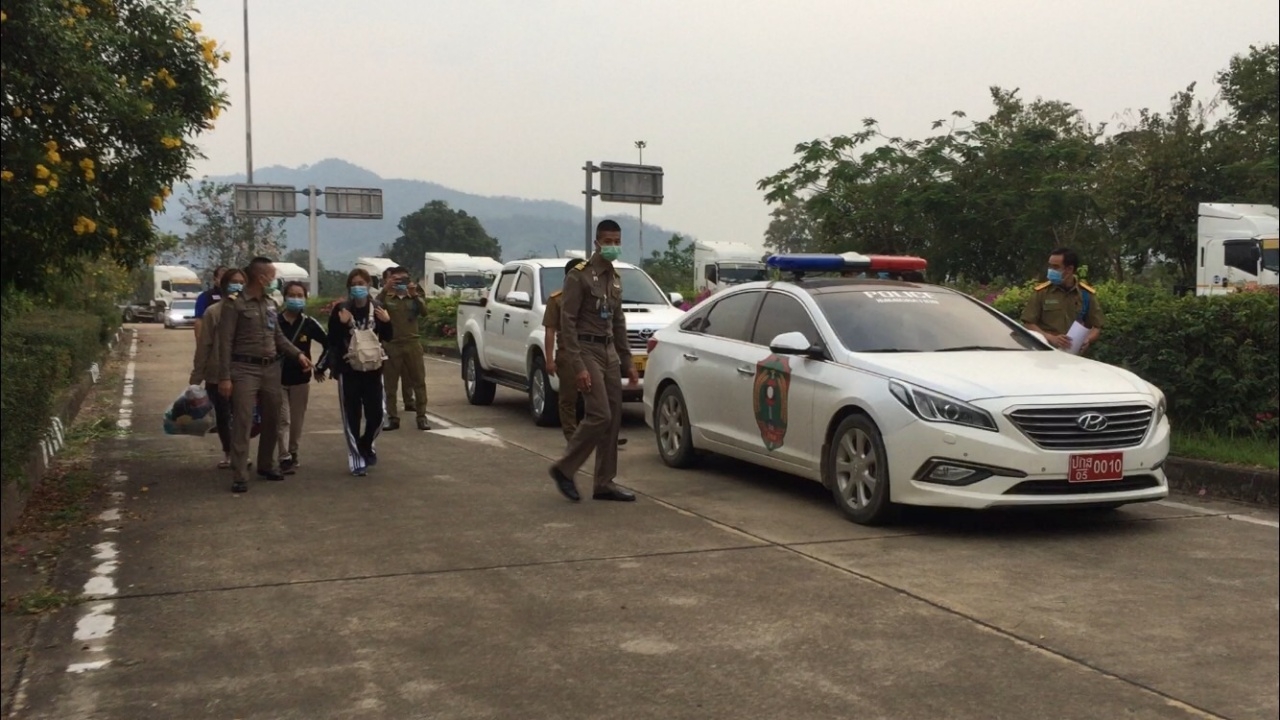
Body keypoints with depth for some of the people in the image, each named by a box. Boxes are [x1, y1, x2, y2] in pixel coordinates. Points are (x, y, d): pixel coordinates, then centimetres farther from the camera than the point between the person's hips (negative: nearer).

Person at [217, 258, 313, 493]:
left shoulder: (272, 304, 11)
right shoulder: (234, 304, -9)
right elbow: (225, 343, -10)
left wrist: (298, 354, 5)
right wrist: (224, 377, -14)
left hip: (271, 369, 7)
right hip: (245, 369, -7)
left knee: (272, 420, 15)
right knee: (242, 423, -7)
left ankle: (266, 465, 31)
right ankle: (240, 476, -5)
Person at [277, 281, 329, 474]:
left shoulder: (309, 323, -4)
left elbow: (329, 343, 5)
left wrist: (319, 367, 5)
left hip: (301, 378, 2)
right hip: (278, 378, -2)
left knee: (297, 420, 11)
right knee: (283, 419, -3)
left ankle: (293, 453, 27)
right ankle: (285, 458, -4)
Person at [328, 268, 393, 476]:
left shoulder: (378, 308, 4)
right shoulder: (341, 310, -2)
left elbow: (388, 338, 6)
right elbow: (332, 341, -6)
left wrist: (387, 322, -12)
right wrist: (342, 324, -21)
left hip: (373, 369, 2)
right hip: (348, 370, -2)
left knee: (376, 415, 3)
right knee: (352, 417, 0)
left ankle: (366, 445, 32)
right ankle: (356, 458, 10)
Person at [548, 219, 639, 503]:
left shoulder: (615, 278, 15)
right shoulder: (579, 276, -9)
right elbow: (567, 323, -14)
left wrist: (627, 362, 16)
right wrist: (578, 366, -20)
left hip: (609, 351, 8)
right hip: (587, 350, -8)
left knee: (614, 419, 4)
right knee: (600, 416, -14)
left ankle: (604, 484, 10)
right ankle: (564, 469, 1)